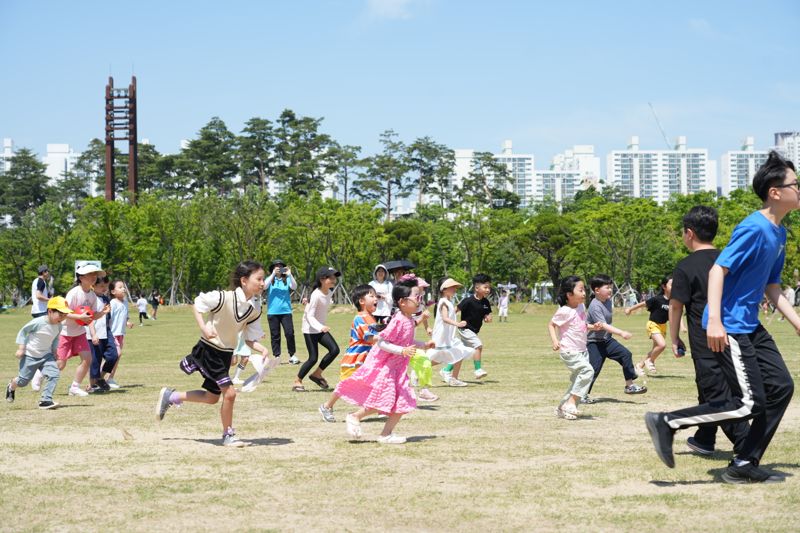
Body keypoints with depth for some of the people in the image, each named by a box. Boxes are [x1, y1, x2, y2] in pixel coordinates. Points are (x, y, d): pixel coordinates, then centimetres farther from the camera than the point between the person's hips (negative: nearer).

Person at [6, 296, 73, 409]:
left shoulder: (58, 326, -4)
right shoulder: (38, 322, -23)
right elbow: (23, 331, -12)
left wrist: (54, 350, 11)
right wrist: (20, 348, -15)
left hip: (46, 355, 5)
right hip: (30, 355, -5)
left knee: (54, 374, -18)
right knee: (23, 381, 4)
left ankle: (45, 400, -14)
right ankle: (11, 387, 41)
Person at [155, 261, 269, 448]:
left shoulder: (255, 309, -6)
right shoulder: (224, 298, -24)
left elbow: (250, 339, 1)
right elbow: (197, 304, -11)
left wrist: (262, 349, -19)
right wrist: (204, 327, -25)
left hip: (226, 354, 8)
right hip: (209, 349, -8)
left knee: (212, 397, 17)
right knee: (229, 392, -15)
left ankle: (170, 396, 37)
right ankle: (228, 435, 5)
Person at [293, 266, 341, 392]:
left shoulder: (330, 293, 1)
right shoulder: (316, 295, -23)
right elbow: (310, 316, -27)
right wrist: (320, 327, -40)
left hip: (321, 328, 7)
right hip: (310, 329, -7)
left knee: (334, 350, -7)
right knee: (313, 358, -9)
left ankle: (317, 374, 9)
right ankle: (297, 381, 8)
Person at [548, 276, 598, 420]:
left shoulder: (581, 307, 8)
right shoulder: (564, 311, -15)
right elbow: (551, 324, -6)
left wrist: (593, 327, 4)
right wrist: (554, 340, -20)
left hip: (582, 350, 9)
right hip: (569, 351, -9)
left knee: (578, 380, 11)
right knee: (587, 370, -24)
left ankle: (563, 408, 23)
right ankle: (571, 403, -20)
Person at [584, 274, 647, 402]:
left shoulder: (608, 301, 4)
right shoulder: (595, 306, -24)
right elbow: (603, 325, -34)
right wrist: (621, 333, -42)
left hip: (606, 339, 8)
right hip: (594, 342, -8)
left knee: (625, 354, -4)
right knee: (594, 368, -9)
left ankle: (629, 385, 2)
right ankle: (584, 395, 6)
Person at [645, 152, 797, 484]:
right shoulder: (754, 228, -17)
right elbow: (718, 269, -22)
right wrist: (715, 320, -30)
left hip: (750, 325, 10)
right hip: (729, 328, -10)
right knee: (750, 404, -11)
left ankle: (744, 466, 12)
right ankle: (667, 422, -4)